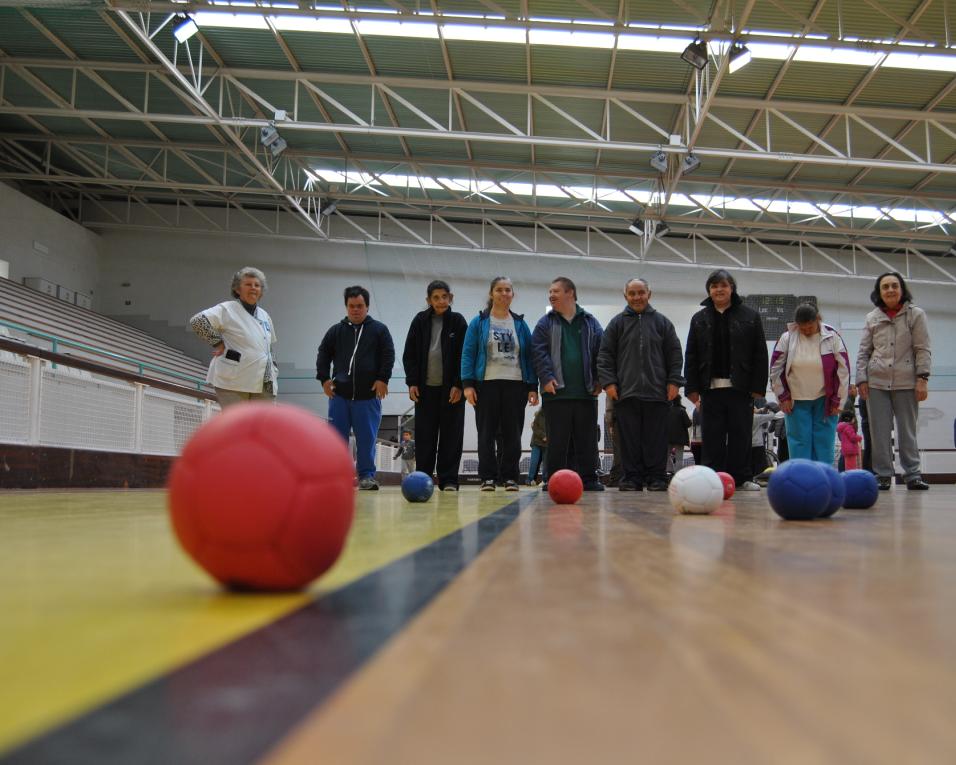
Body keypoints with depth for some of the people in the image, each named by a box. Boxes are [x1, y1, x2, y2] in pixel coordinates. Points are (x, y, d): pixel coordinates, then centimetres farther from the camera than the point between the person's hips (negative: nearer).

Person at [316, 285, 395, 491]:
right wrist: (324, 378, 2)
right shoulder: (336, 330, 11)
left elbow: (389, 355, 1)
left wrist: (383, 379, -9)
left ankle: (366, 476, 8)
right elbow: (323, 354, 14)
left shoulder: (379, 329, 5)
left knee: (366, 439, 0)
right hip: (339, 395, 2)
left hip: (368, 396, -2)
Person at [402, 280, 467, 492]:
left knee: (451, 435, 1)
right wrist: (412, 383, -3)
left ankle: (448, 480, 6)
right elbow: (409, 354, 6)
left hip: (451, 388, -1)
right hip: (425, 387, 1)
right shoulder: (420, 321, 5)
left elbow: (464, 356, -1)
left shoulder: (458, 321, 2)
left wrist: (458, 385, -8)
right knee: (424, 436, 3)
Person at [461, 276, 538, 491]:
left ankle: (510, 477, 11)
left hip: (515, 385, 2)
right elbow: (467, 354, 0)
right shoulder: (478, 323, 4)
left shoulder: (521, 324, 11)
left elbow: (529, 357, 9)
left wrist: (532, 387, 2)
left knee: (512, 433, 3)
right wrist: (468, 384, -10)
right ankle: (487, 477, 8)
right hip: (487, 385, -2)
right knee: (486, 433, 1)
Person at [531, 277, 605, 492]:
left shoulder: (590, 323, 10)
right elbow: (539, 353, -2)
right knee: (557, 441, 2)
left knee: (587, 440, 6)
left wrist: (599, 381, -1)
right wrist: (546, 378, -14)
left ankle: (589, 479, 12)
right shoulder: (545, 324, 7)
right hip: (556, 393, -1)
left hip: (586, 393, 1)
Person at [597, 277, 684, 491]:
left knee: (656, 440, 1)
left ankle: (656, 479, 6)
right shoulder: (617, 323, 10)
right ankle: (632, 478, 8)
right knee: (630, 440, 2)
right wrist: (608, 381, -3)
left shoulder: (662, 322, 11)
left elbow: (675, 354, 10)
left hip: (657, 392, 0)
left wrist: (674, 381, 1)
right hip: (626, 392, 0)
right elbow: (605, 355, 8)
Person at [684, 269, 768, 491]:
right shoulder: (699, 319, 10)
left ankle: (742, 478, 10)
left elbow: (760, 354, 1)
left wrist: (758, 386, -5)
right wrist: (692, 387, 0)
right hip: (710, 387, 1)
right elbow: (691, 356, 8)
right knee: (712, 437, 3)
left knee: (741, 435, 3)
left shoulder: (750, 316, 5)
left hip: (740, 387, -1)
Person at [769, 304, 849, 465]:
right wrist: (782, 397, 1)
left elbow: (843, 369, -2)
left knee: (824, 443, 2)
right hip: (796, 401, 0)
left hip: (825, 400, 0)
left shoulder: (832, 337, -7)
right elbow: (775, 368, 2)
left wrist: (838, 400, -2)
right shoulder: (787, 338, -6)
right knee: (799, 443, 0)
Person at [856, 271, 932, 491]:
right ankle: (883, 475, 8)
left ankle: (912, 475, 7)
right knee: (879, 432, 2)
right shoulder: (872, 318, 9)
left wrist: (922, 379, -8)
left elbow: (923, 350, 0)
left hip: (906, 382, -2)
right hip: (877, 382, 2)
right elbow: (863, 352, 10)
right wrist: (861, 379, 1)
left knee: (907, 431, 1)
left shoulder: (916, 314, 3)